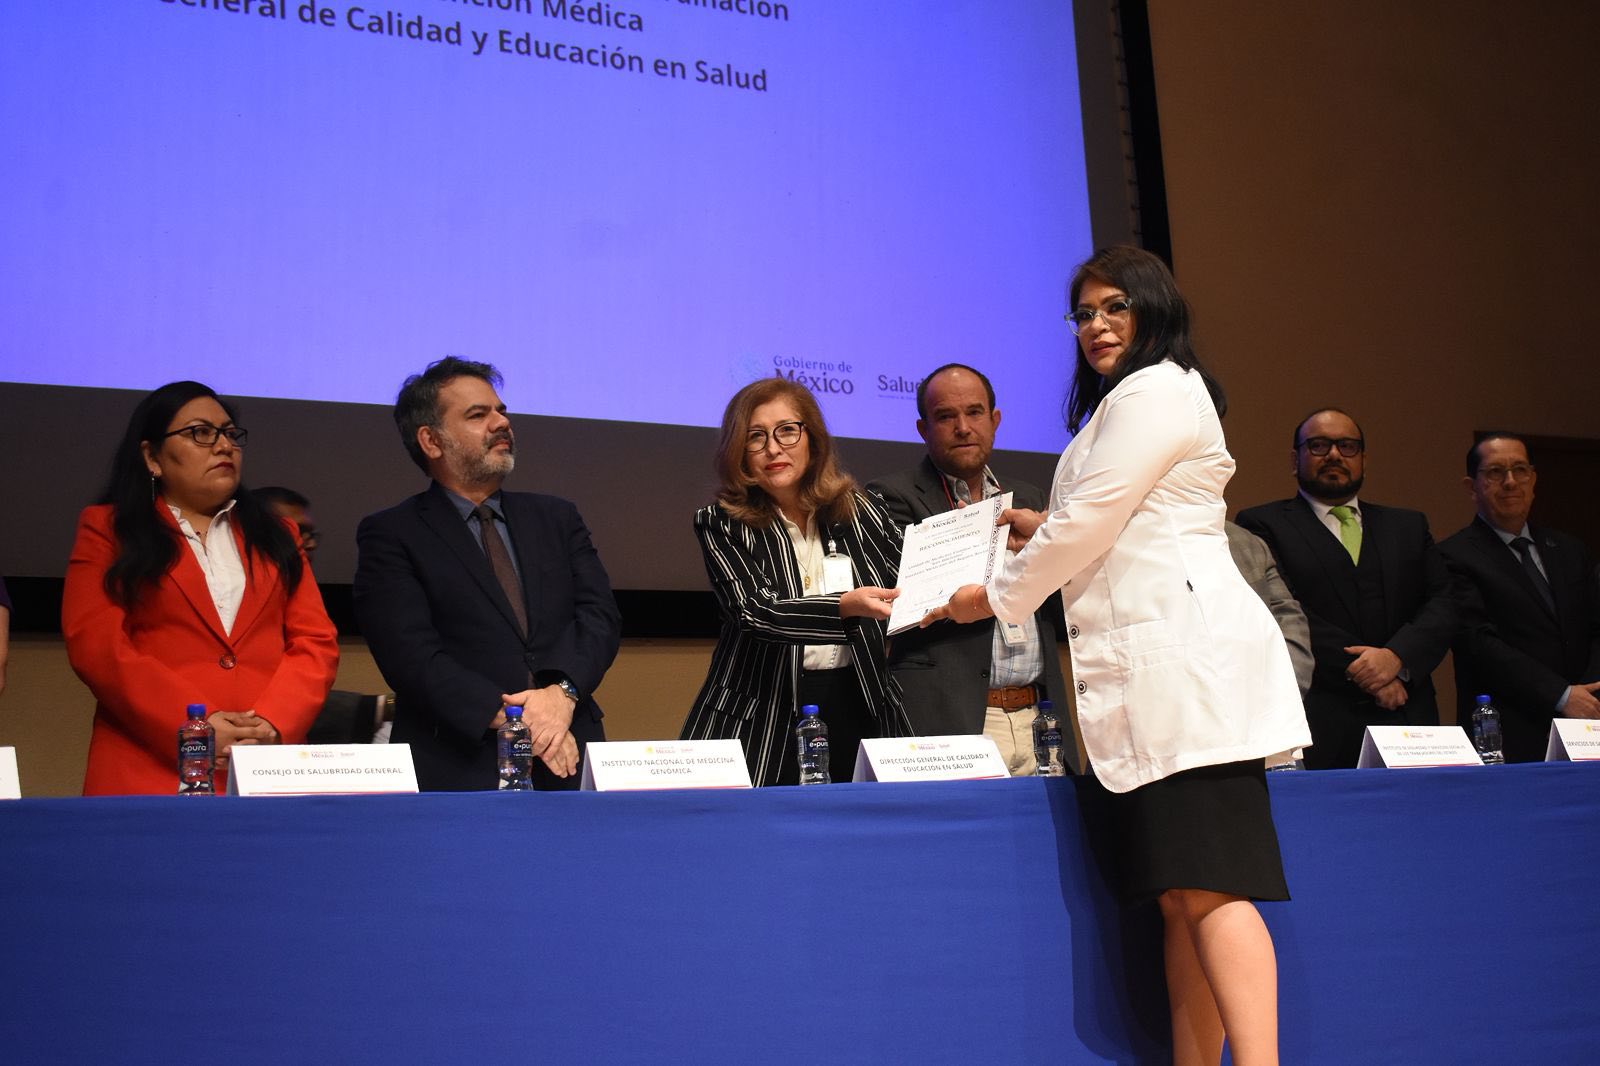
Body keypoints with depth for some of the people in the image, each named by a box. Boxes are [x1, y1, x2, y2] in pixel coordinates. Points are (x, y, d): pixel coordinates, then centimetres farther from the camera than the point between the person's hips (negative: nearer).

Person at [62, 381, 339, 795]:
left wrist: (272, 724, -9)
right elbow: (97, 646, -4)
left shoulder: (274, 536, 19)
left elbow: (316, 643, 9)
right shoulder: (106, 529, 9)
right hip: (149, 774, -2)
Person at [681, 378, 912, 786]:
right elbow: (753, 612, -14)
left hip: (856, 710, 2)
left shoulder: (857, 511, 6)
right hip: (762, 722, -2)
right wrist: (846, 607, -29)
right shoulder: (720, 523, -1)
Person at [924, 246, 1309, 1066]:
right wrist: (1043, 532, 26)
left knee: (1205, 887, -16)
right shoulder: (1133, 399, 29)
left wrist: (997, 597, 4)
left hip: (1182, 652, -10)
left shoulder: (1154, 390, -3)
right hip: (1156, 665, 10)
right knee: (1178, 895, 5)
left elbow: (1090, 520, -7)